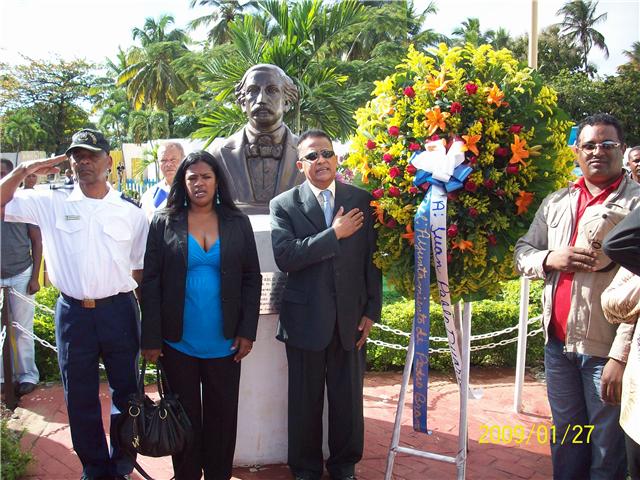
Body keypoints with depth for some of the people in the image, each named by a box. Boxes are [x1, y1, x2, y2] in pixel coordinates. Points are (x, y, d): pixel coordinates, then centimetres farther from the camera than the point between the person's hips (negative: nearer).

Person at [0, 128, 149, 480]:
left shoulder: (131, 213, 1)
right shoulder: (52, 203, 1)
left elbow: (142, 270, 5)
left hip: (119, 310, 0)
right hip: (72, 314, 1)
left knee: (126, 393, 12)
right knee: (80, 399, 13)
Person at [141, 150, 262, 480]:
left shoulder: (237, 223, 3)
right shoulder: (164, 223, -1)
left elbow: (252, 279, 3)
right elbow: (151, 282, -3)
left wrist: (247, 332, -3)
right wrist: (151, 339, -7)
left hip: (224, 341, 1)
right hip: (177, 341, -1)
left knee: (222, 415, 10)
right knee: (185, 415, 12)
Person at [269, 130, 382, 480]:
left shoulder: (362, 200, 3)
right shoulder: (284, 205, -3)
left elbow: (372, 260, 4)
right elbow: (284, 256, -18)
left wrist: (372, 311, 1)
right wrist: (335, 234, -17)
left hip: (351, 317, 2)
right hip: (305, 318, -1)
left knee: (348, 398, 13)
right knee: (305, 400, 12)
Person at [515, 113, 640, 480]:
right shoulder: (556, 203, 11)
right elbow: (522, 253, 16)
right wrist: (549, 259, -7)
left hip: (607, 349, -5)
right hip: (558, 343, 5)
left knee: (608, 449, 8)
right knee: (565, 438, 19)